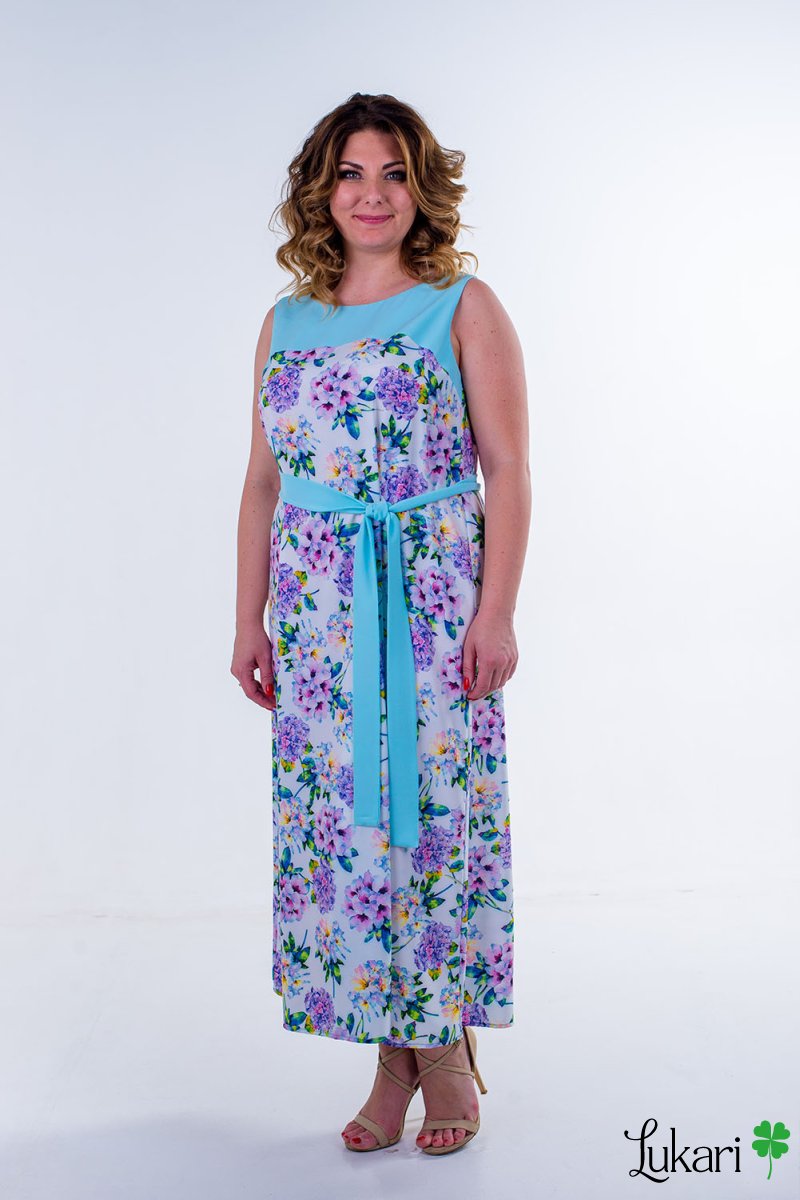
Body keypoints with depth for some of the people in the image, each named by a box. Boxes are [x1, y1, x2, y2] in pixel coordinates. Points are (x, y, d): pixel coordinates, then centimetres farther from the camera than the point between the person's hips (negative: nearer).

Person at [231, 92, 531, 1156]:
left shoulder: (464, 307, 1)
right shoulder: (286, 323, 12)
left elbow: (509, 469, -4)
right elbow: (264, 480, 13)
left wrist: (497, 612, -11)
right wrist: (250, 619, 9)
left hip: (433, 599, -4)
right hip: (317, 605, 4)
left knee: (435, 807, -1)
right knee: (333, 816, 4)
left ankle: (447, 1048, 18)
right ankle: (392, 1056, 19)